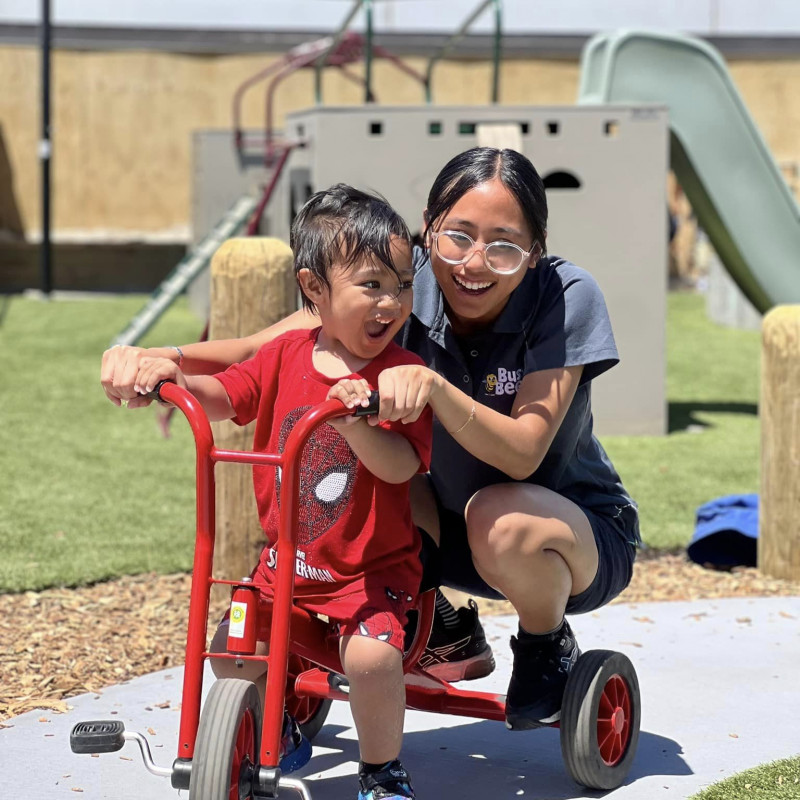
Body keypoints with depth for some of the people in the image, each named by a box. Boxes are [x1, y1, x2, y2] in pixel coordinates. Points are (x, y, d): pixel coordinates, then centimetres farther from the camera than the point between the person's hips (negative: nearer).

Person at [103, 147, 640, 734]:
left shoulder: (566, 296, -24)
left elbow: (522, 452, -33)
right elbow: (261, 354, -23)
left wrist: (435, 388, -51)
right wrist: (158, 359, -41)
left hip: (580, 526, -4)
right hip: (447, 526, 4)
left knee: (501, 520, -38)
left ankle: (548, 648, -3)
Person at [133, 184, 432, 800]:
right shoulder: (286, 356, 3)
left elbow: (401, 466, -23)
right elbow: (222, 399, 7)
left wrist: (355, 419, -41)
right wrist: (174, 377, -13)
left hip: (373, 567, -5)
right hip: (287, 560, 5)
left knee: (371, 654, -29)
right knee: (231, 653, -3)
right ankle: (277, 739, 29)